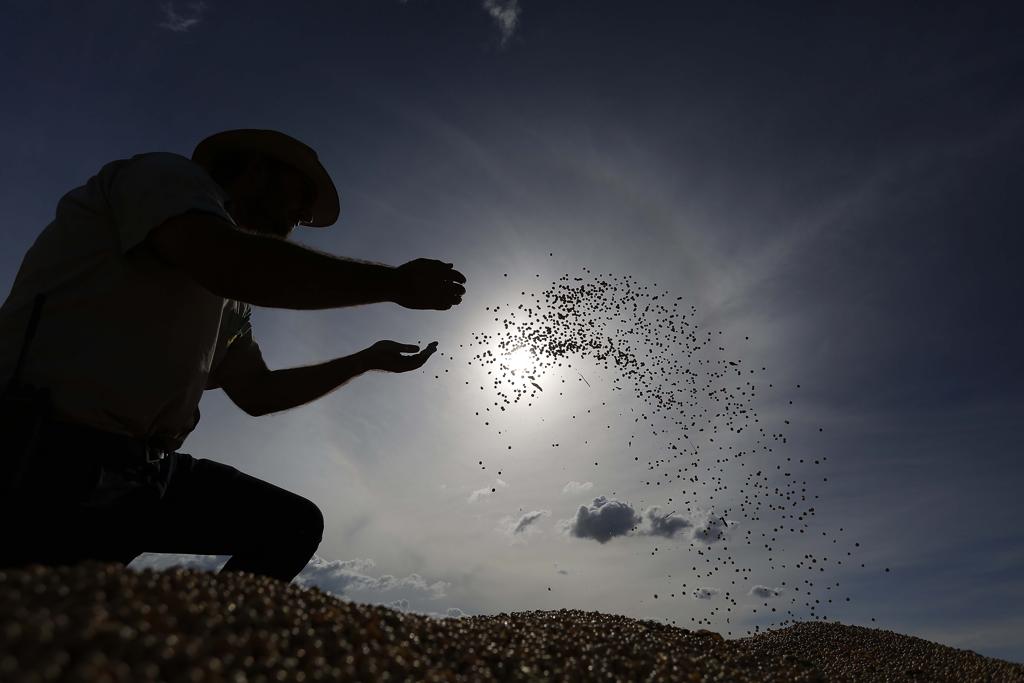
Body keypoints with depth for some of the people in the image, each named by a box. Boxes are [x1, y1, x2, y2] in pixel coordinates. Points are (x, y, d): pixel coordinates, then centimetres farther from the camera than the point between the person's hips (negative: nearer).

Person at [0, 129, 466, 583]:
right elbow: (230, 264, -26)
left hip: (144, 471, 8)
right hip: (46, 460, -8)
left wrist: (369, 359, 22)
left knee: (295, 523, 3)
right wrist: (396, 283, -20)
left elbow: (257, 392, 24)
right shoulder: (170, 176, -4)